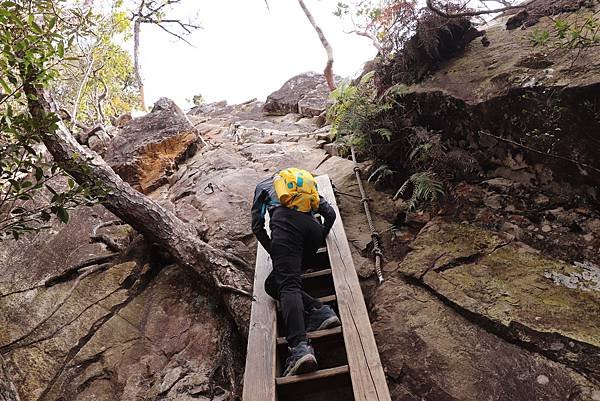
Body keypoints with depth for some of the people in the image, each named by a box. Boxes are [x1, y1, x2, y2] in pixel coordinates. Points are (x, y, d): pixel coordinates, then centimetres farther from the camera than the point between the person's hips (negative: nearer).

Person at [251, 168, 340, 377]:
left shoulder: (263, 184, 31)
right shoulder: (308, 183, 40)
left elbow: (257, 226, 20)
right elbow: (330, 213, 25)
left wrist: (274, 252, 29)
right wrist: (319, 239, 37)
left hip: (286, 221, -4)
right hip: (313, 226, 4)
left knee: (288, 285, -18)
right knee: (273, 284, 9)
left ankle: (300, 347, -39)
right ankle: (320, 310, -10)